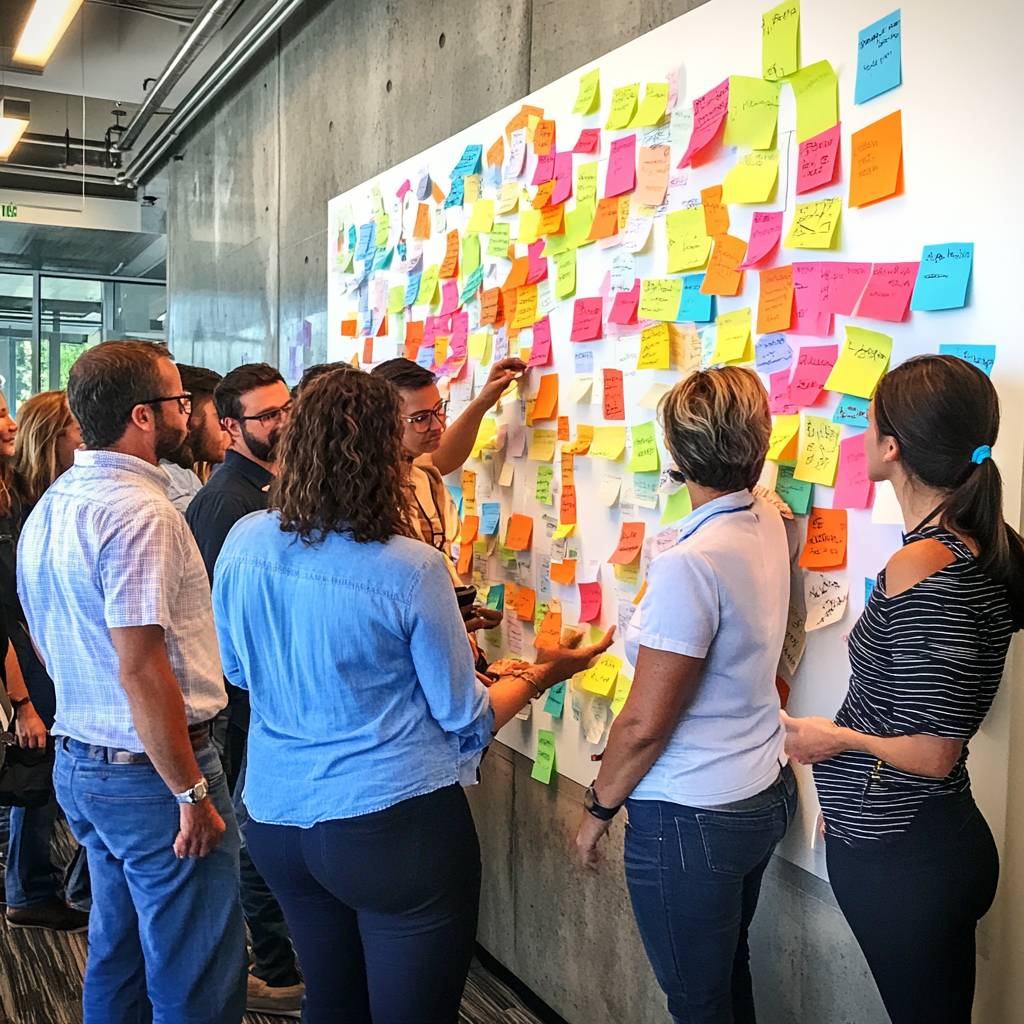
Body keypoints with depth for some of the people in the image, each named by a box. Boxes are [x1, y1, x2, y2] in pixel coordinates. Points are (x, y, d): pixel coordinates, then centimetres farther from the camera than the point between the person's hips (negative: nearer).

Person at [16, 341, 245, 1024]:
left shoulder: (49, 508, 10)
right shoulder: (140, 511, -20)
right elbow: (141, 669, -25)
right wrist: (192, 793, -19)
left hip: (79, 761, 10)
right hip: (150, 770, -10)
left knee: (117, 957, 23)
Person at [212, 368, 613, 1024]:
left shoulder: (243, 543, -4)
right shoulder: (411, 570, -19)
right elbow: (465, 718, -7)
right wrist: (545, 674, 9)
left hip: (275, 822, 6)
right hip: (396, 825, -5)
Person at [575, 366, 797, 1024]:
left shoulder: (690, 564, -26)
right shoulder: (769, 524, -3)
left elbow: (644, 725, -23)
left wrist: (598, 809, -6)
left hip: (692, 820, -8)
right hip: (766, 794, 8)